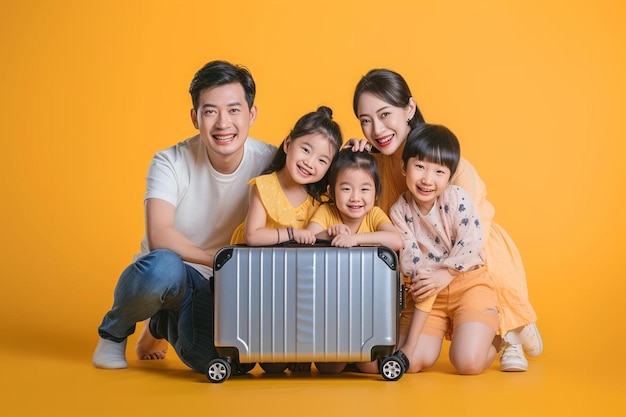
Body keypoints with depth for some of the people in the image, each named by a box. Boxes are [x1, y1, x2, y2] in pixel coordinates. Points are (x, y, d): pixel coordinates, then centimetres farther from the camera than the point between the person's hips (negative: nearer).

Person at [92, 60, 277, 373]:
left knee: (211, 359, -26)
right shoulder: (171, 163, -18)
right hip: (164, 275, -3)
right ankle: (113, 331, -3)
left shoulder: (268, 161, -13)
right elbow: (159, 237, -29)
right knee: (162, 264, -40)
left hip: (217, 287, 3)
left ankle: (164, 326, 15)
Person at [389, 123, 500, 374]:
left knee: (468, 363, -17)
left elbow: (471, 242, -18)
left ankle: (493, 339, 17)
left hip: (469, 284, -3)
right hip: (429, 293, 3)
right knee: (415, 363, -7)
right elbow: (409, 256, -9)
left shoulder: (457, 198, -11)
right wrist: (422, 280, -28)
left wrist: (443, 274, -25)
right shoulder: (399, 211, -3)